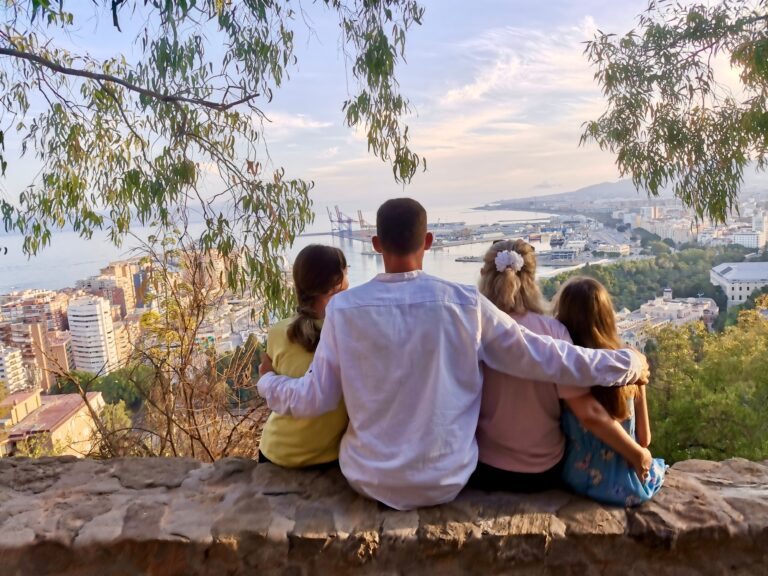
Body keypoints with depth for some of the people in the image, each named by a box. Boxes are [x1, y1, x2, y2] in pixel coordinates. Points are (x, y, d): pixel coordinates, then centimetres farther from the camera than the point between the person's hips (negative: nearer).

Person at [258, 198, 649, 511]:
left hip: (370, 480, 1)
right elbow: (542, 358, -8)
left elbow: (315, 400, -7)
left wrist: (267, 381, 14)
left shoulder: (344, 307, -15)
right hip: (445, 482, 0)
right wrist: (629, 363, 7)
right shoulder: (466, 304, -16)